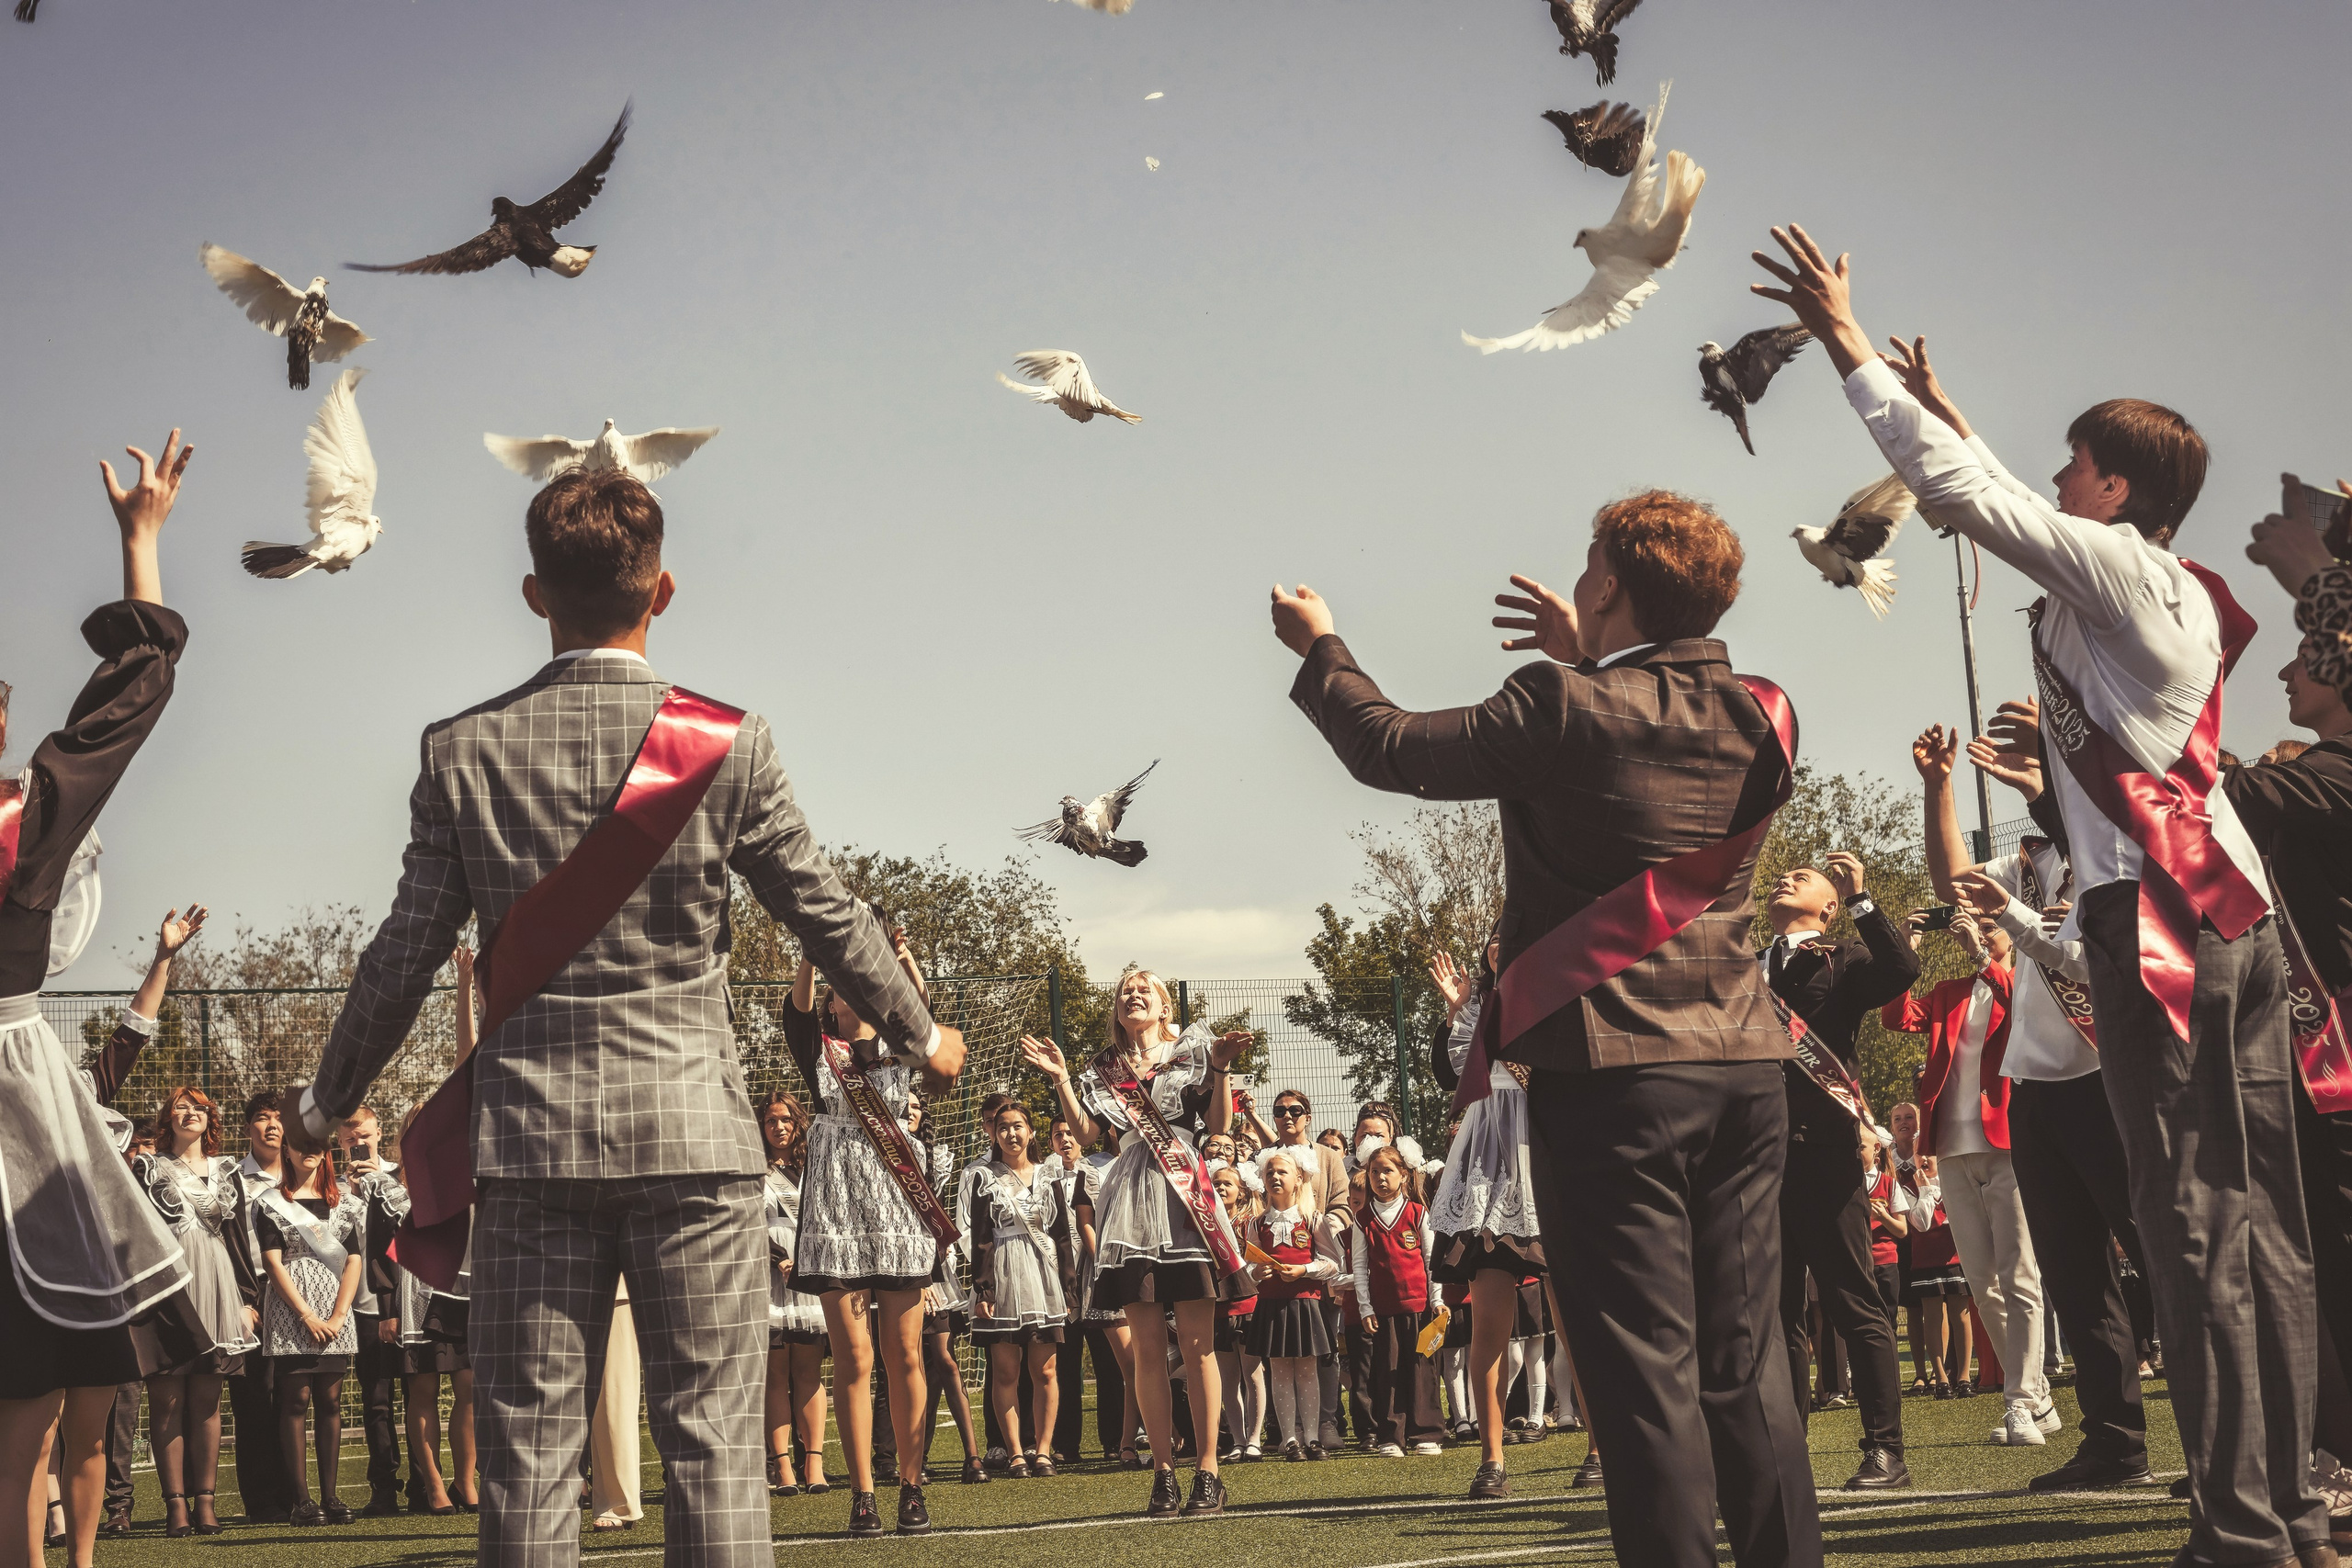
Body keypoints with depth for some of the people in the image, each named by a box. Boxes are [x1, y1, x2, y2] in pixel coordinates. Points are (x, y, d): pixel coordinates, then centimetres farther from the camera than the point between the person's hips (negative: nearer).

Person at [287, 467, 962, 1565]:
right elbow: (827, 919, 6)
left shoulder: (465, 752, 1)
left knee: (527, 1449, 4)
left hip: (530, 1134, 1)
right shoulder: (726, 745, -3)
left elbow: (405, 954, 4)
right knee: (712, 1437, 1)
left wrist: (326, 1102, 19)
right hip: (692, 1137, -1)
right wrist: (918, 1035, 23)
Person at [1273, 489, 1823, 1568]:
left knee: (1647, 1370, -5)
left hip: (1613, 1076, -6)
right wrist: (1588, 663, 31)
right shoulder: (1758, 719, 7)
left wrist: (1319, 647, 18)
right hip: (1745, 1071, 6)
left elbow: (1389, 750, 1)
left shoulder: (1562, 711, -11)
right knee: (1744, 1367, 11)